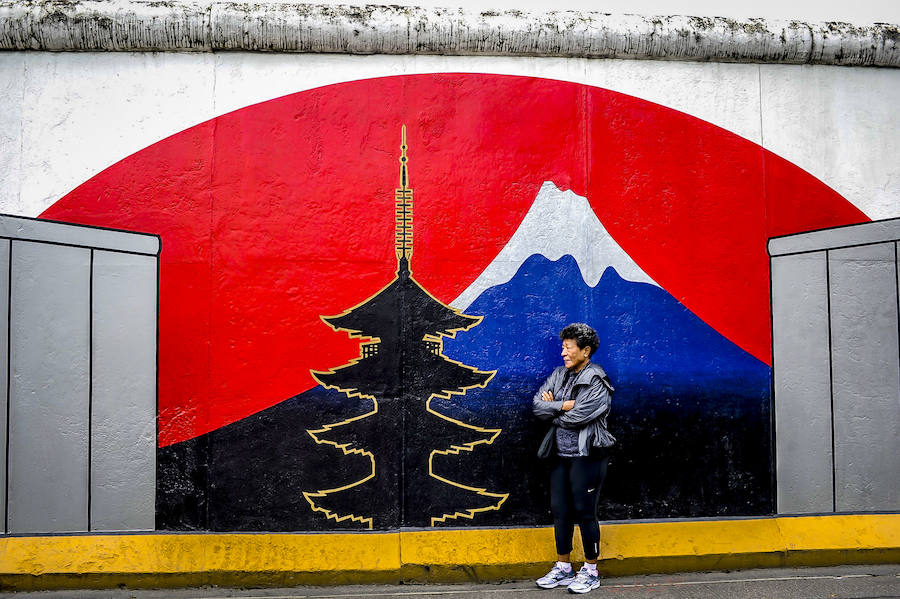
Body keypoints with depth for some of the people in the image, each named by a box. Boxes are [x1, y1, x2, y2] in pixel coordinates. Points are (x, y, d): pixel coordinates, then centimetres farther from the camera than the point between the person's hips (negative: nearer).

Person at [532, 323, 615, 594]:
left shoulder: (597, 382, -11)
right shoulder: (559, 375, 10)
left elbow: (576, 417, -20)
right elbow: (537, 404, 0)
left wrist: (552, 410, -5)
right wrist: (564, 405, -13)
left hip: (585, 456, -7)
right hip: (560, 455, 7)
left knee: (584, 513, 1)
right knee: (560, 511, 11)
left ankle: (591, 571, 15)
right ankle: (563, 568, 24)